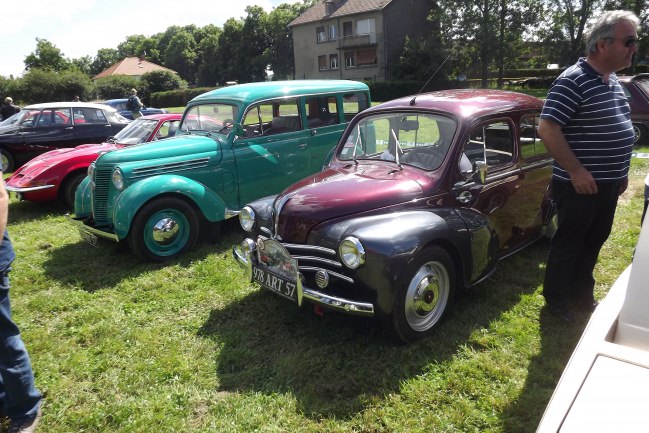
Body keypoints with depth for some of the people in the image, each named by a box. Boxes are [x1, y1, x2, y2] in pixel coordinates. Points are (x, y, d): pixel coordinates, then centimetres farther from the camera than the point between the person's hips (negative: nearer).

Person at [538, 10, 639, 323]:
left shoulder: (613, 80, 11)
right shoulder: (573, 80, -17)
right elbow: (547, 128, -23)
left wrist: (621, 172, 19)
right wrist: (576, 171, -23)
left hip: (608, 184, 9)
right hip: (579, 185, -9)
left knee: (593, 242, 19)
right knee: (568, 244, 6)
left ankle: (582, 295, 35)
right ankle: (556, 300, 23)